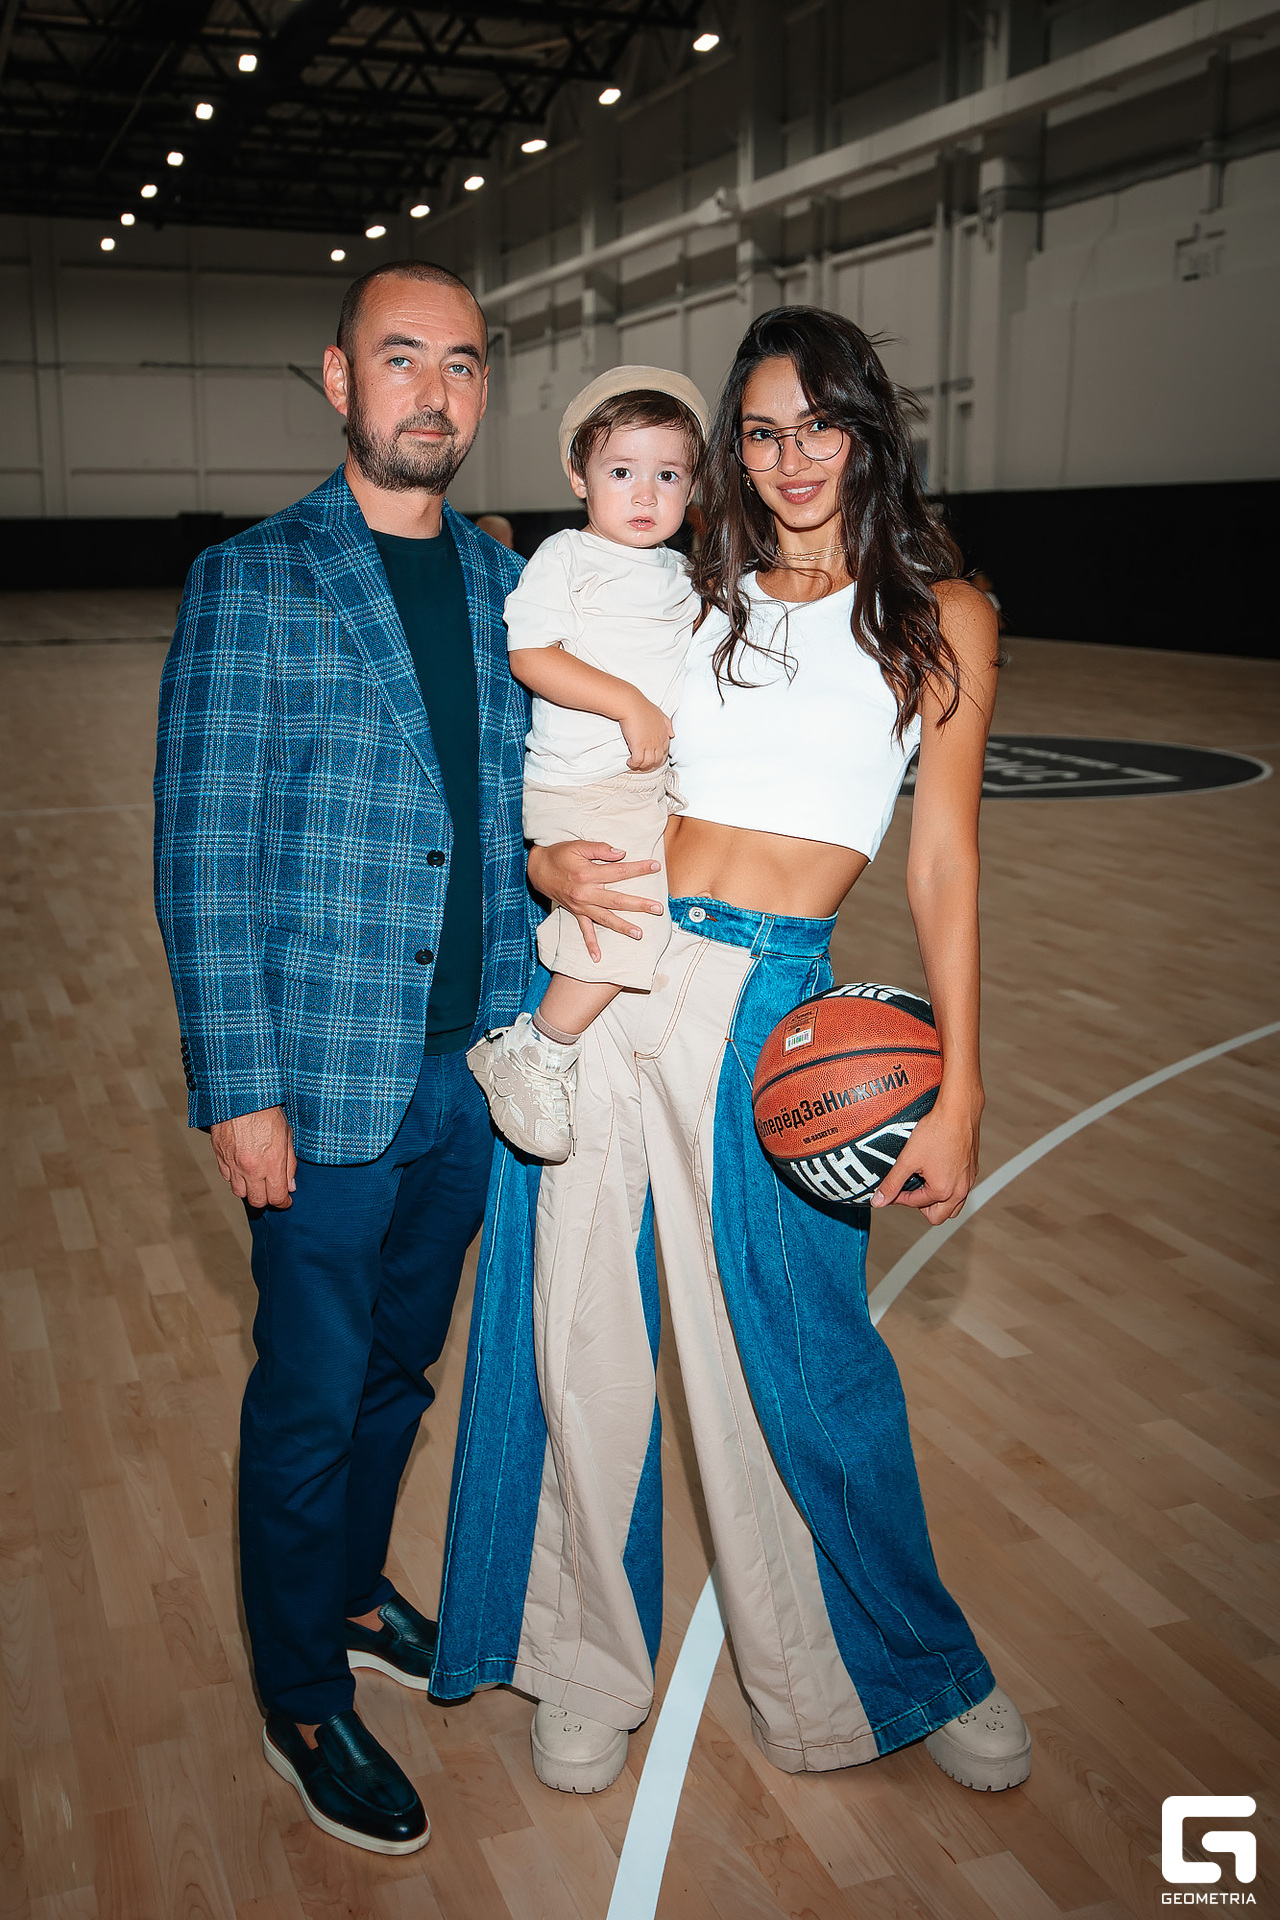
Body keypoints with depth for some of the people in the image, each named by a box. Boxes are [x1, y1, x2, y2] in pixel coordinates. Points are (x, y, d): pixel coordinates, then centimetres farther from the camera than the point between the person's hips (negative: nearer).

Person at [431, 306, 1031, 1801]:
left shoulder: (940, 616, 6)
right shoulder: (690, 600, 13)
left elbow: (941, 862, 3)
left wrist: (958, 1092, -3)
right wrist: (551, 863, -9)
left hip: (768, 1004, -2)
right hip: (596, 973, 3)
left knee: (797, 1356, 6)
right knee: (579, 1339, 8)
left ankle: (901, 1665, 33)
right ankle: (589, 1663, 32)